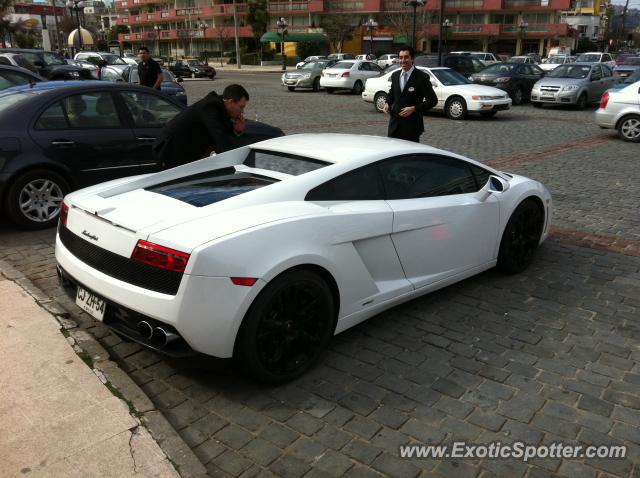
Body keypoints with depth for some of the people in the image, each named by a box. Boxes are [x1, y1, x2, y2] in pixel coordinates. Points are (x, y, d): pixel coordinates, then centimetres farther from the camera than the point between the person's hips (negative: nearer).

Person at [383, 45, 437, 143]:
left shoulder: (421, 77, -8)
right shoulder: (395, 75, 10)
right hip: (394, 123, 5)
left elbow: (432, 100, -9)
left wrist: (413, 108, -18)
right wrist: (388, 103, 4)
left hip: (412, 125, -5)